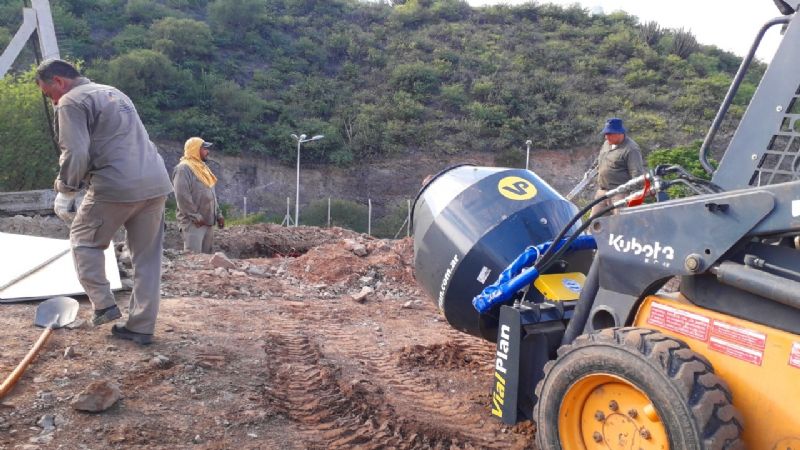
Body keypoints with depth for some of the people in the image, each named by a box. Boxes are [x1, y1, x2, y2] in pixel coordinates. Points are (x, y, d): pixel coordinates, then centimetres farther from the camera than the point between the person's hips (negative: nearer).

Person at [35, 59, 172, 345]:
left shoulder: (71, 101, -1)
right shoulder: (112, 92, 26)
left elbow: (76, 154, -13)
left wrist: (65, 189, 4)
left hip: (116, 187, -7)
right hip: (156, 183, 8)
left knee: (84, 240, 17)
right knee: (147, 258, 10)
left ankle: (104, 304, 12)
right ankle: (141, 327, 14)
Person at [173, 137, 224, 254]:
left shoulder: (202, 167, 20)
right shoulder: (183, 168, -10)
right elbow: (182, 196, -19)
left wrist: (218, 214, 17)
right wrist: (195, 216, -19)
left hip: (208, 221, 9)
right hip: (193, 223, -9)